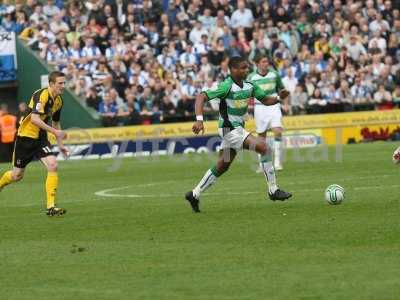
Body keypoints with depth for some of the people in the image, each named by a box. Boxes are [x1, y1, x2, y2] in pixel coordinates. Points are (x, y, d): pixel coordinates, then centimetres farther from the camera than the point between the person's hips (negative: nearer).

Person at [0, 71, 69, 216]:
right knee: (17, 175, 5)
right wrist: (55, 131, -34)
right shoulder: (42, 95, -21)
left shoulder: (58, 101, 4)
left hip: (41, 138, 6)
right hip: (25, 136, -6)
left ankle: (51, 207, -15)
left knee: (53, 166, -16)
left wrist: (60, 145, 14)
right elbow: (34, 119, -33)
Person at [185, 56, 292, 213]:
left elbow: (265, 100, 12)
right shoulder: (226, 87, -20)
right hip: (229, 129, -8)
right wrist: (199, 120, -34)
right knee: (263, 147, -18)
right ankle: (273, 190, -12)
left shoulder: (249, 86, 2)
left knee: (222, 167, 15)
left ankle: (195, 194, 26)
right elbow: (201, 97, -23)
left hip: (238, 128, 8)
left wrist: (278, 98, -10)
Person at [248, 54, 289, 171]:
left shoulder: (274, 74, 4)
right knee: (261, 136, 4)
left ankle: (277, 161, -14)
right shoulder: (251, 77, 0)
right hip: (259, 107, 0)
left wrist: (286, 104, 6)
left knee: (277, 131, -18)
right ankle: (262, 164, 17)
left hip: (273, 106, 0)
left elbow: (282, 89, 15)